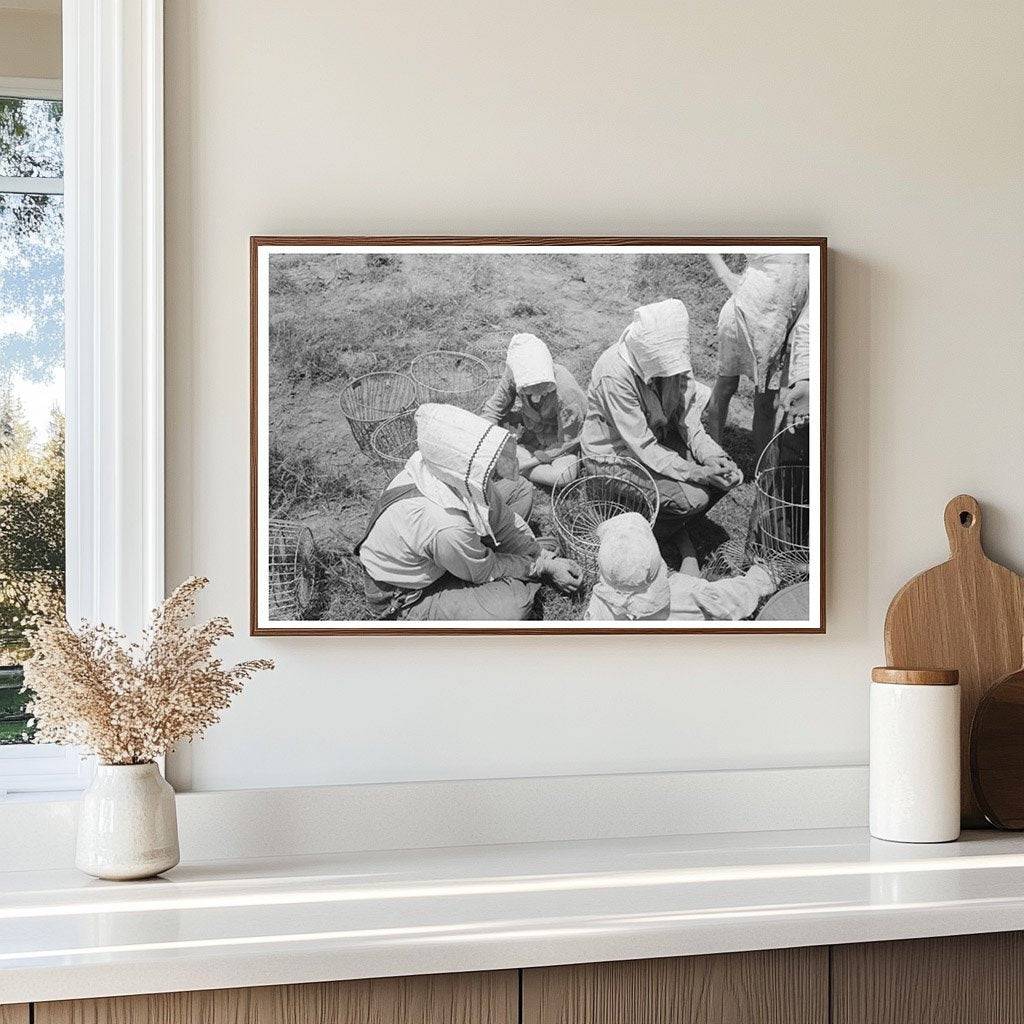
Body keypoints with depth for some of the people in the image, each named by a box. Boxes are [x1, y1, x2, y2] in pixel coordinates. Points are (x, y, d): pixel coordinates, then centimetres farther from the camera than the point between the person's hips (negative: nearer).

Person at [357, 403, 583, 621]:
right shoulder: (446, 528, -43)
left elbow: (499, 515, -2)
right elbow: (484, 571, -22)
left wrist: (547, 558, -3)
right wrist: (544, 568, -10)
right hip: (406, 597, -8)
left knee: (521, 489, 7)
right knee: (514, 605, -30)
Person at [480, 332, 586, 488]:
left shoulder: (566, 393, -39)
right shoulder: (513, 374, -28)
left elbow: (566, 443, -26)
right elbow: (495, 407, -12)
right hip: (532, 432, 4)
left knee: (565, 475, -33)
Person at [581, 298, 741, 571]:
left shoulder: (674, 358, -12)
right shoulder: (615, 375, -32)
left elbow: (688, 417, -4)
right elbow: (643, 447, -29)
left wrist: (712, 457, -21)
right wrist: (695, 473, -33)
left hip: (661, 438, 7)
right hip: (617, 454, -7)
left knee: (727, 474, -10)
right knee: (693, 497, -25)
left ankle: (677, 529, 11)